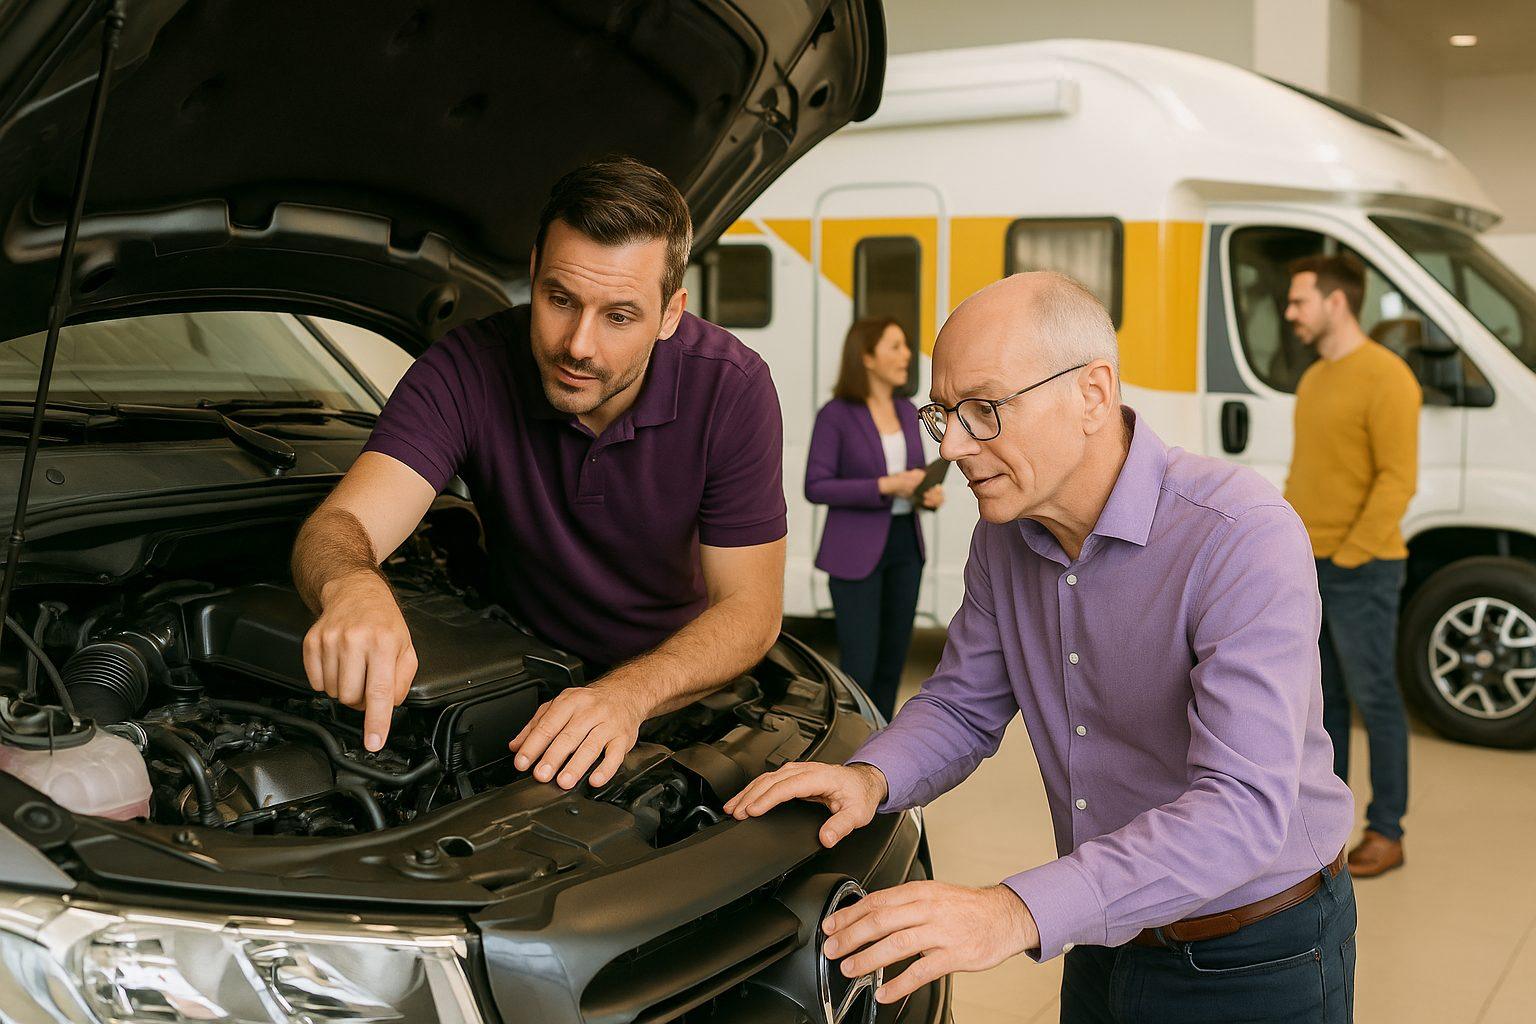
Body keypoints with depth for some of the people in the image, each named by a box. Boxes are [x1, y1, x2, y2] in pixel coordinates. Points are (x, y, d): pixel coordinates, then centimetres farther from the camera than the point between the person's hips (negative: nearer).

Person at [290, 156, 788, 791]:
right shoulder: (466, 371, -19)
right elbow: (339, 528, -29)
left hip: (688, 683, 0)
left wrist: (630, 694, -38)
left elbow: (751, 607, -18)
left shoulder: (731, 388, -19)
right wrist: (351, 587, -56)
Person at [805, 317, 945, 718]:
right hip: (855, 553, -6)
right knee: (859, 669, -6)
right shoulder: (835, 415, -11)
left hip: (905, 547, 6)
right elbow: (816, 487, -13)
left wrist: (932, 494, -6)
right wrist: (884, 486, -21)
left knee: (892, 662, 11)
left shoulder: (907, 413, 8)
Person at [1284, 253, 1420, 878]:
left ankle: (1386, 832, 10)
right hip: (1306, 568, 8)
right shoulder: (1313, 378, 15)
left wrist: (1348, 554, -17)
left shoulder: (1385, 378, -12)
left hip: (1360, 570, -8)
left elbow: (1398, 479, -17)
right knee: (1324, 700, 14)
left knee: (1374, 698, 0)